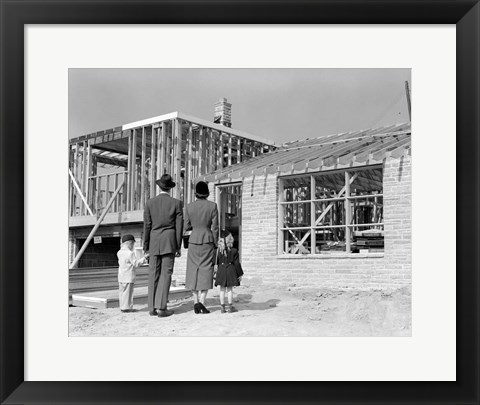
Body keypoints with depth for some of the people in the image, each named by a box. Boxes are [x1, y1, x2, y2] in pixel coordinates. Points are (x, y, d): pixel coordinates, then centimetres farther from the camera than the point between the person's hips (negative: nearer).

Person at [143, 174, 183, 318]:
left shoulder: (150, 203, 1)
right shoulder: (177, 203, -2)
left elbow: (147, 226, 1)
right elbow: (179, 226, -3)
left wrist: (145, 247, 7)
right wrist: (178, 247, 4)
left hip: (154, 242, 2)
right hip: (169, 242, -2)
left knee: (153, 274, 7)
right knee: (166, 274, -1)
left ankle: (152, 308, 8)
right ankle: (161, 307, -7)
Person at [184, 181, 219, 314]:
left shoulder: (189, 207, -1)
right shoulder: (212, 206, -5)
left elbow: (186, 227, 3)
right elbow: (215, 227, -6)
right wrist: (215, 245, 2)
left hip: (194, 241, 1)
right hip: (208, 241, -1)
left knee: (193, 271, 8)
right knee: (206, 271, 1)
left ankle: (196, 302, 0)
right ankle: (202, 301, -8)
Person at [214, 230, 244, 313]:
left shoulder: (218, 251, -4)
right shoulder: (234, 251, -9)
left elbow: (216, 263, 0)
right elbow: (237, 263, -5)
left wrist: (215, 272, 11)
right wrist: (240, 274, 3)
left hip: (221, 270, 1)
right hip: (230, 270, -1)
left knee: (222, 290, 8)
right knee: (230, 289, 8)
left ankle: (222, 308, 10)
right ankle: (230, 307, 14)